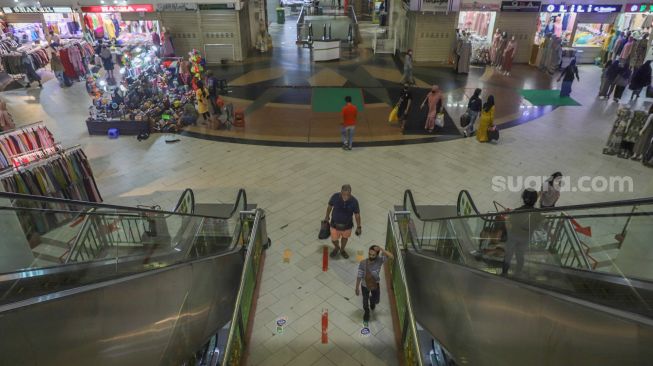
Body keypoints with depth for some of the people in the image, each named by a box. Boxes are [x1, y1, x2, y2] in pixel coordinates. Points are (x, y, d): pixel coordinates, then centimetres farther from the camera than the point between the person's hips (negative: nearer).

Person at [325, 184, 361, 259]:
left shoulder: (354, 201, -26)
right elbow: (330, 206, -4)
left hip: (347, 225, 0)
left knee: (345, 238, 26)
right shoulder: (335, 197, -25)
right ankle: (336, 248, 54)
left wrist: (358, 227, -3)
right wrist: (327, 217, 10)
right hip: (335, 224, 0)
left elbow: (357, 214, -11)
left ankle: (342, 250, 57)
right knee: (334, 240, 18)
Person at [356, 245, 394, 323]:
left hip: (375, 285, 1)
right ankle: (367, 312, 55)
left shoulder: (379, 260, -27)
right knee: (365, 300, 23)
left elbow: (392, 257, -38)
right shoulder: (363, 263, -28)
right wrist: (357, 288, -10)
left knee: (376, 300, 23)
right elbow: (359, 276, -17)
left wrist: (381, 249, -46)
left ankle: (372, 300, 61)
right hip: (365, 285, -1)